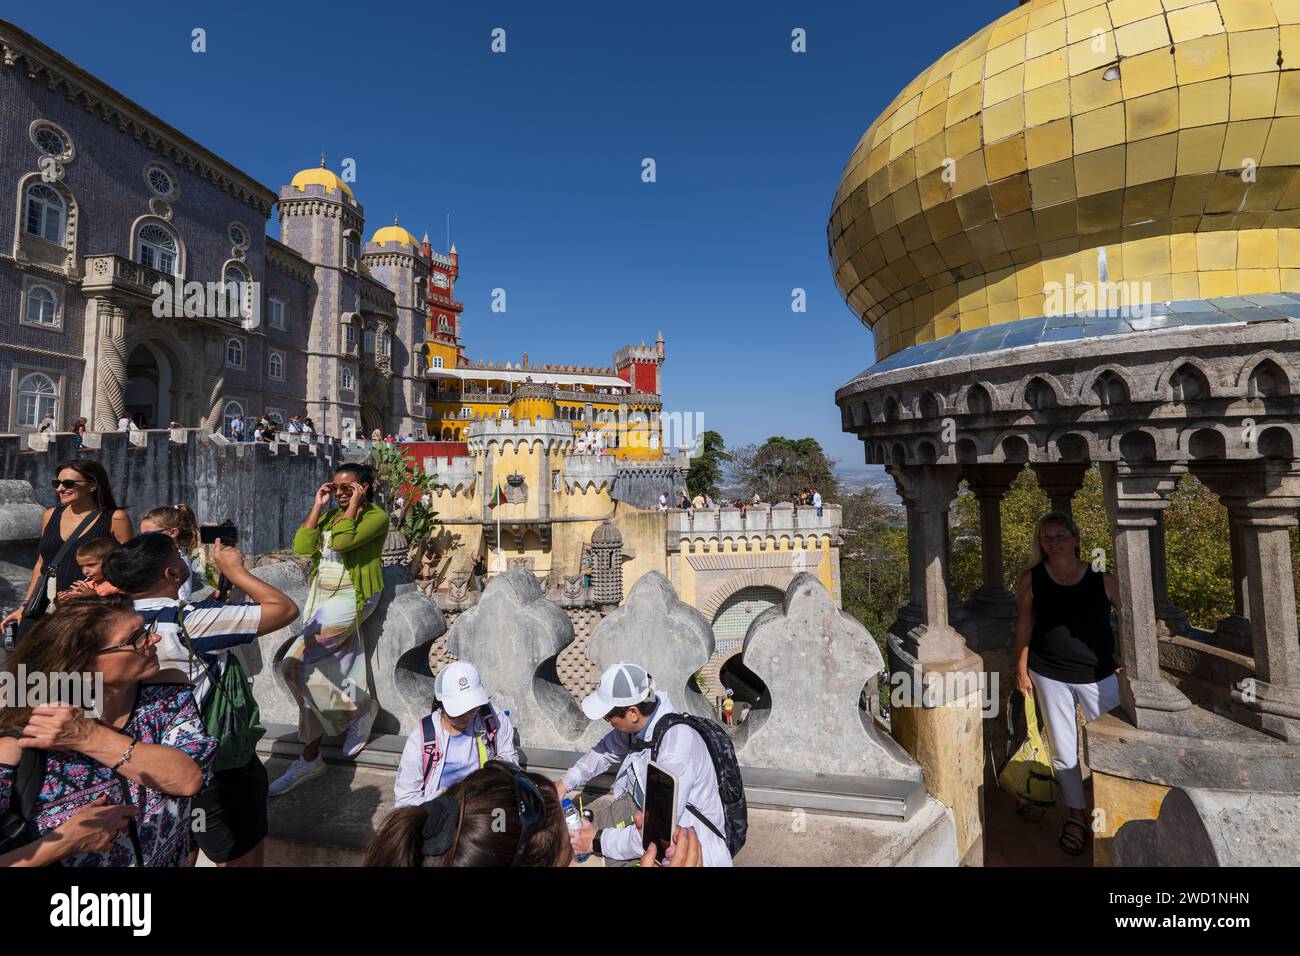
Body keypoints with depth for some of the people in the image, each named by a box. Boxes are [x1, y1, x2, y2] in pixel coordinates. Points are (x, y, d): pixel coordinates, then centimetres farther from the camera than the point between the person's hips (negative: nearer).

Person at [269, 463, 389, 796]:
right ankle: (310, 757, 15)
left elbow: (342, 541, -22)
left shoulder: (377, 516, -7)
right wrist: (317, 506, 3)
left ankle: (359, 709, 3)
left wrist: (354, 504, -14)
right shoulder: (330, 515, 15)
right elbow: (302, 547, 2)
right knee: (316, 675, 5)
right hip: (321, 597, 7)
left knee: (294, 663, -16)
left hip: (350, 598, -7)